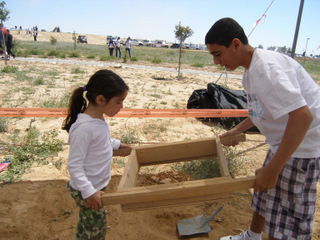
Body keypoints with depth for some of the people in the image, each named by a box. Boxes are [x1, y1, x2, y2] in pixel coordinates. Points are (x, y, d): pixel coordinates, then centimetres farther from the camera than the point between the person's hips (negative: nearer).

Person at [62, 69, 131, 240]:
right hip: (86, 190, -8)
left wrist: (117, 144, 19)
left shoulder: (98, 118, -2)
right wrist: (89, 192, -27)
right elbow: (74, 165, -27)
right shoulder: (83, 128, -31)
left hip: (98, 185, 8)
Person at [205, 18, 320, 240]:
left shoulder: (267, 67, -26)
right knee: (263, 194, 24)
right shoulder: (251, 69, 6)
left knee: (285, 218, 2)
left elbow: (302, 115, -34)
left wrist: (272, 169, -32)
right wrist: (238, 130, 25)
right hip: (284, 140, 10)